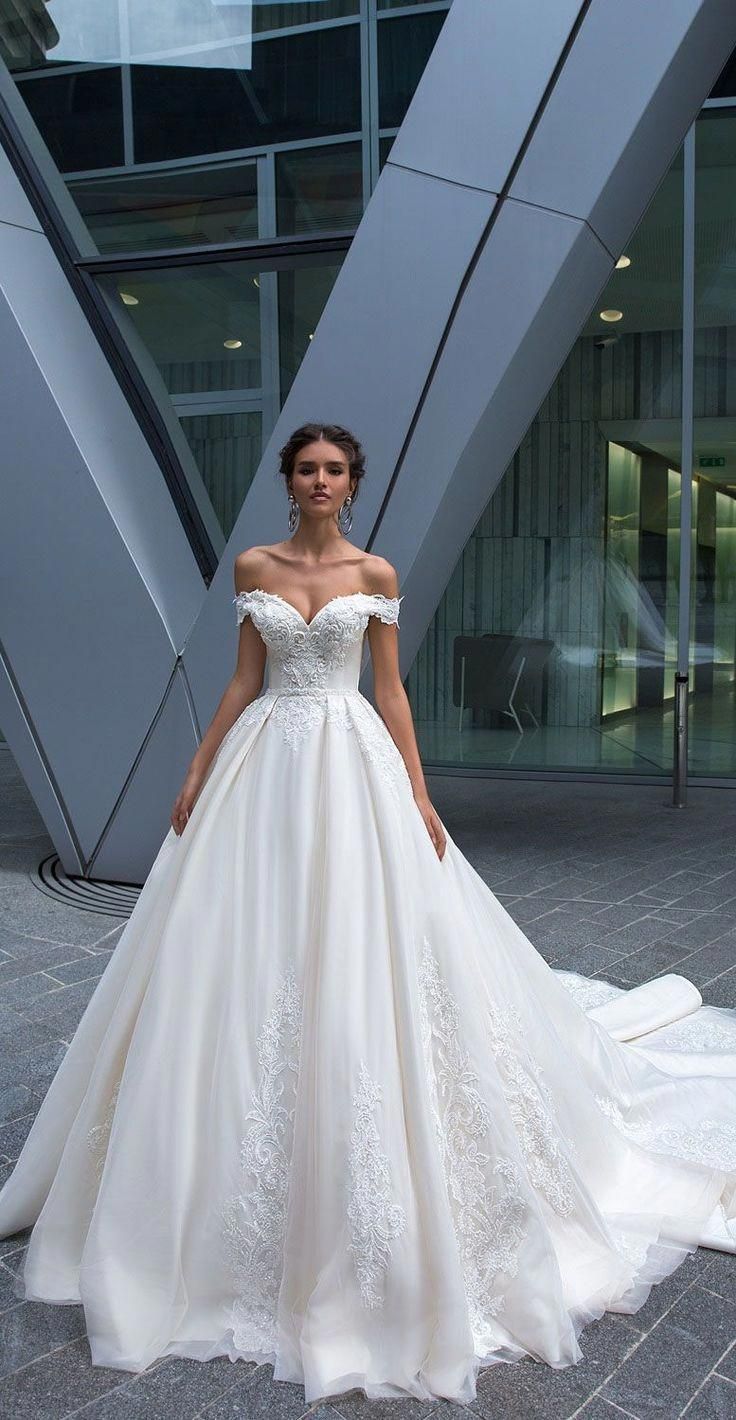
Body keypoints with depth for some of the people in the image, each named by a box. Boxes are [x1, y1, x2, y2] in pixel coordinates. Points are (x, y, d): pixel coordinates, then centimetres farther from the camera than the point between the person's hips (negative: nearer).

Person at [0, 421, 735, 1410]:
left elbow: (391, 691, 3)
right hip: (264, 769, 2)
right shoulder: (253, 568, 8)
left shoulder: (376, 574, 3)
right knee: (251, 963, 3)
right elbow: (242, 683, 10)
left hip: (352, 767, -2)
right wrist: (197, 777, 5)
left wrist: (418, 795, -4)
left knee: (358, 957, -3)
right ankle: (264, 1202, 23)